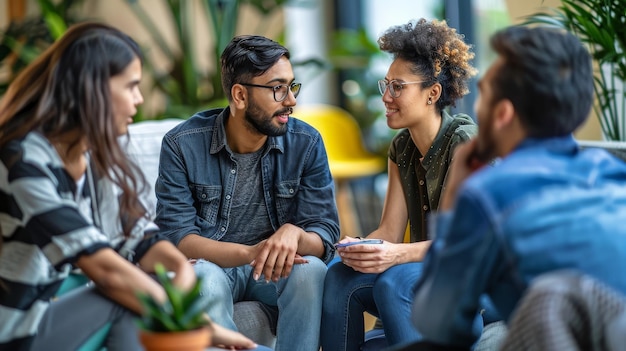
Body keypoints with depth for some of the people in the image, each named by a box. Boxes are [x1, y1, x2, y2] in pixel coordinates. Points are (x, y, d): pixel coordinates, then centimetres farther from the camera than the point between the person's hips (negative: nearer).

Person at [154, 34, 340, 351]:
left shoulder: (306, 143, -7)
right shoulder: (182, 145, -12)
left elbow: (324, 237, -9)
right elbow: (176, 237, -17)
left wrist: (294, 233, -34)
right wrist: (249, 253, -35)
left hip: (278, 268, 2)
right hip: (212, 264, -1)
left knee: (311, 270, -30)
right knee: (204, 277, -34)